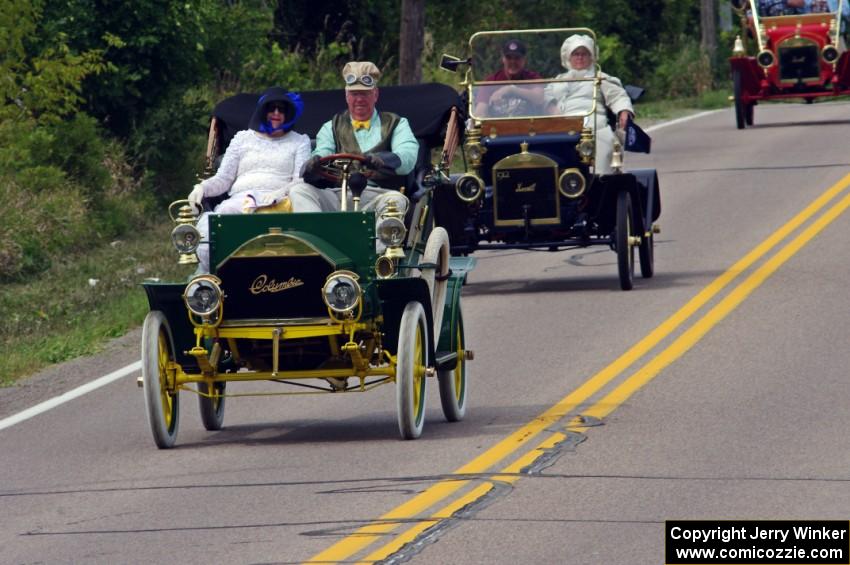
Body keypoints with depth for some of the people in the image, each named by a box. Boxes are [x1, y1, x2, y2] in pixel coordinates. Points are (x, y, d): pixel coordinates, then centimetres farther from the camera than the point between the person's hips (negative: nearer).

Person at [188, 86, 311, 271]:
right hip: (239, 199, 3)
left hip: (275, 203, -3)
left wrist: (281, 192, -17)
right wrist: (202, 188, -2)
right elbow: (223, 179, 21)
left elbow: (301, 181, 7)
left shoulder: (299, 142, 23)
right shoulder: (243, 138, 28)